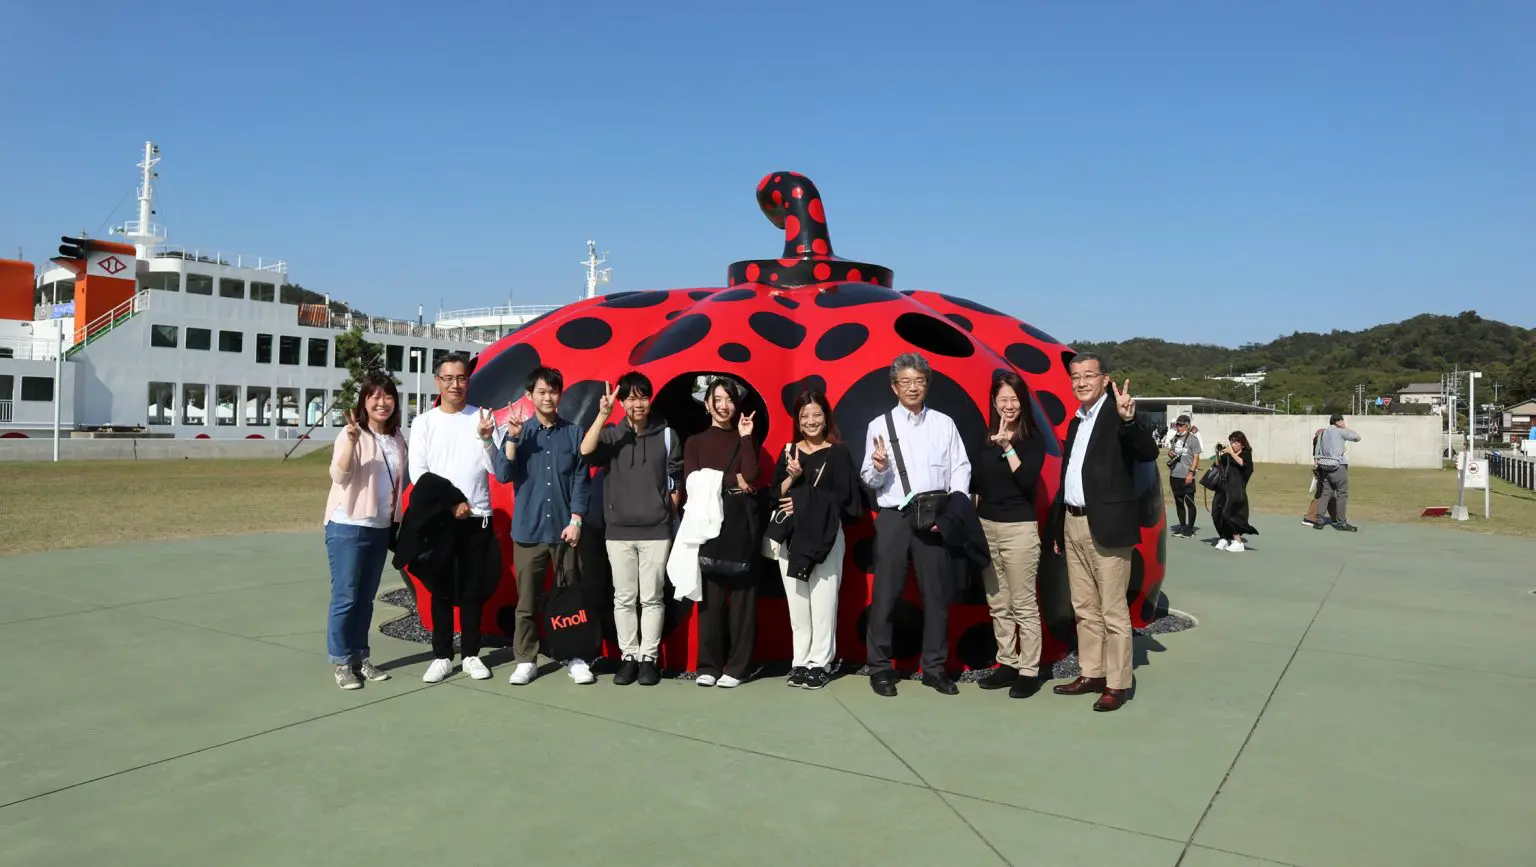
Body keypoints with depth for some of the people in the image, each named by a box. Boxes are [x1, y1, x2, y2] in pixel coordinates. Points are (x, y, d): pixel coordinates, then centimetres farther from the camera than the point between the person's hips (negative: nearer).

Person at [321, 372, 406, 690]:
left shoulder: (397, 438, 8)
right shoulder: (351, 434, -10)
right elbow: (339, 476, -22)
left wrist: (397, 521, 11)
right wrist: (351, 441, -35)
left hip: (381, 528, 6)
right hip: (347, 527, -6)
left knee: (366, 597, 13)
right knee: (345, 596, -2)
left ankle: (360, 656, 21)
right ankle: (341, 662, 8)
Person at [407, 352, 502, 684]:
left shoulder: (481, 417, 3)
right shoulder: (424, 422, 3)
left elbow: (496, 468, -4)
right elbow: (417, 473, -2)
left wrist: (485, 439, -21)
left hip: (478, 519, 0)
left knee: (473, 590, 7)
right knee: (442, 590, 5)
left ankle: (470, 654, 17)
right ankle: (442, 656, 14)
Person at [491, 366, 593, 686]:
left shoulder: (573, 433, 4)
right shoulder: (518, 432, 5)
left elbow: (580, 480, 3)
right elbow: (503, 474, -5)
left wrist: (576, 519, -4)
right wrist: (513, 436, -14)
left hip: (564, 529, 0)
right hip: (528, 529, 0)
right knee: (527, 599, 5)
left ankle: (575, 657, 14)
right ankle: (525, 660, 13)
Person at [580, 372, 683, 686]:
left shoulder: (666, 434, 3)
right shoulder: (611, 434, 1)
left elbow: (676, 479, 9)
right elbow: (586, 451, -19)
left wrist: (670, 512, 5)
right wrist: (602, 414, -23)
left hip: (656, 531, -1)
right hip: (619, 531, 1)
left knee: (651, 597, 4)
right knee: (624, 598, 7)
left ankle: (649, 658, 12)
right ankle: (629, 657, 17)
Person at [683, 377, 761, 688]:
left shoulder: (745, 439, 14)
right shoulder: (695, 442, 13)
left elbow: (750, 477, -4)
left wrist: (746, 438, -2)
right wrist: (732, 481, -4)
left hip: (740, 523, 0)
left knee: (742, 595, 0)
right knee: (710, 597, -1)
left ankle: (738, 666, 6)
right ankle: (709, 665, 8)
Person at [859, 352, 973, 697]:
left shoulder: (944, 423, 8)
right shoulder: (879, 425, 3)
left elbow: (960, 468, 4)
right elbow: (869, 480, 2)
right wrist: (878, 469, -20)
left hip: (935, 517, 2)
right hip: (894, 517, -2)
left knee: (937, 592, 7)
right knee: (885, 594, 0)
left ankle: (934, 667, 18)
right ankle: (880, 667, 11)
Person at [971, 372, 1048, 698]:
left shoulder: (1033, 438, -4)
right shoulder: (985, 438, 8)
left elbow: (1028, 481, -16)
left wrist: (1008, 447, -19)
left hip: (1019, 528, -5)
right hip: (985, 527, 5)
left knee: (1024, 605, -1)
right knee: (998, 605, 11)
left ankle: (1029, 671, 6)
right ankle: (1007, 664, 20)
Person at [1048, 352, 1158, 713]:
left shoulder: (1117, 412, -7)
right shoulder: (1076, 422, 15)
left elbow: (1149, 453, -21)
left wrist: (1129, 418, -38)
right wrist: (1058, 527, 17)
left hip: (1106, 526, -8)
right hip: (1073, 524, 8)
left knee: (1113, 611, -1)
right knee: (1084, 608, 14)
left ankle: (1117, 683, 8)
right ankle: (1092, 674, 25)